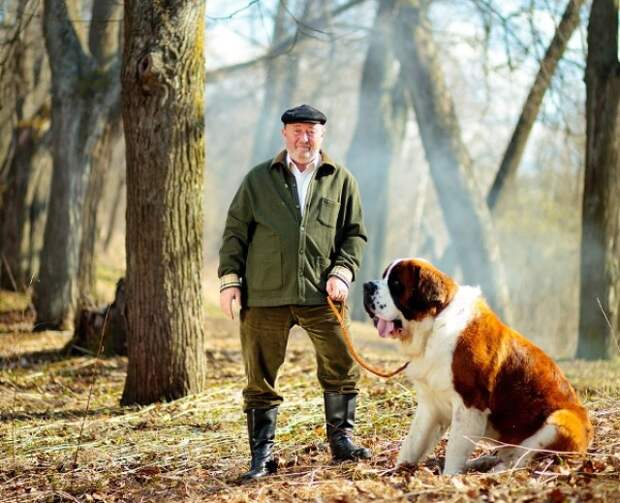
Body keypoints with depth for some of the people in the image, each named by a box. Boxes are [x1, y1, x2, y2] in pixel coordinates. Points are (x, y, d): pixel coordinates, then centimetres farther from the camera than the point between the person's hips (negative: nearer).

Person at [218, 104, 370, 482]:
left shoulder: (341, 180, 10)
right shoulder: (258, 179, 9)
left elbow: (355, 233, 11)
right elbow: (235, 231, 9)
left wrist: (342, 272, -4)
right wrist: (230, 278, 1)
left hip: (320, 294, 1)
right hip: (264, 295, 0)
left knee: (342, 366, 1)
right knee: (261, 376, 2)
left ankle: (341, 439, 18)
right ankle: (263, 454, 9)